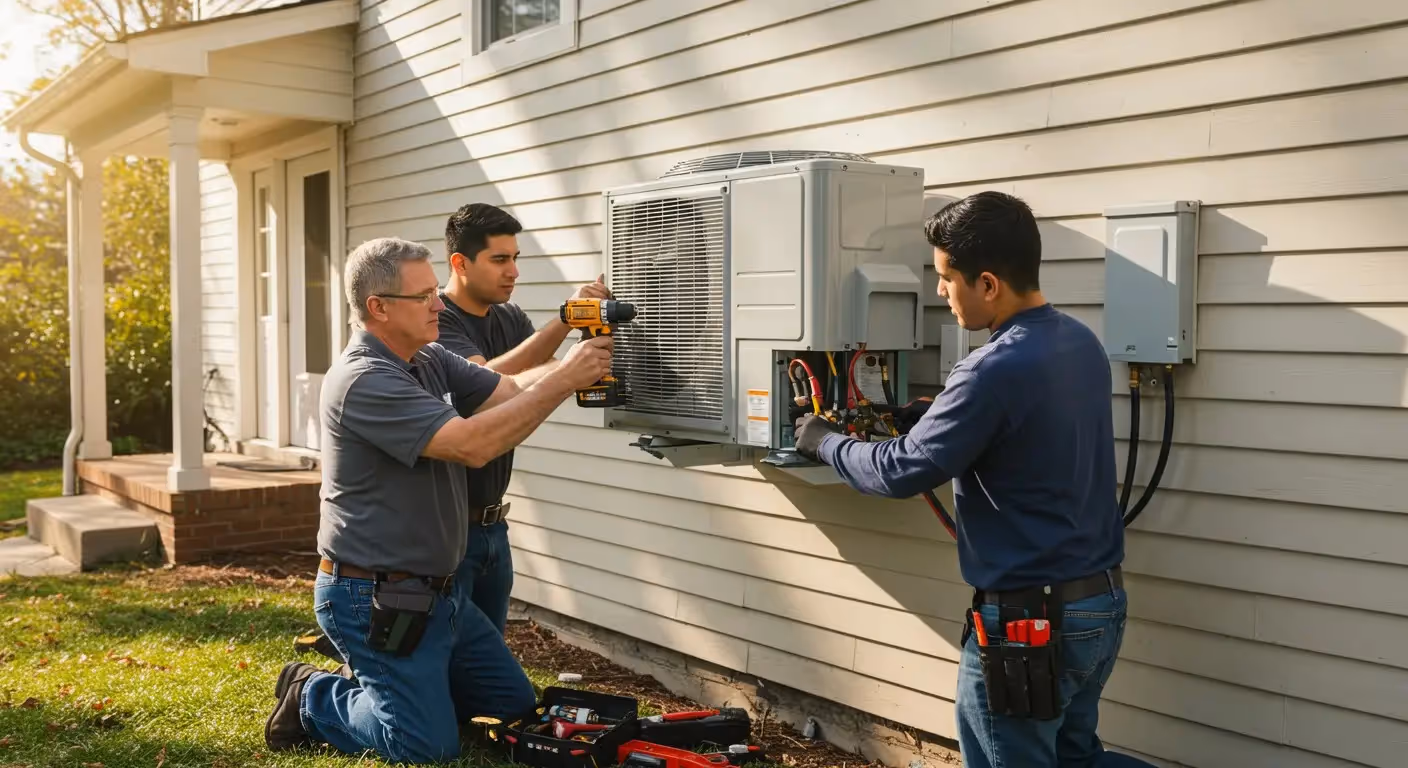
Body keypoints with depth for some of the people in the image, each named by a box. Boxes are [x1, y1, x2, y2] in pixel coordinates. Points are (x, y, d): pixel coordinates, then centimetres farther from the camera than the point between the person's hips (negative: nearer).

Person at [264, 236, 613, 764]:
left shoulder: (429, 360, 6)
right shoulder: (363, 380, -23)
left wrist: (573, 365, -18)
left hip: (433, 591, 9)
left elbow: (511, 390, 0)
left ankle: (373, 684, 28)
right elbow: (472, 444, -30)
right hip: (371, 598, -9)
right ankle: (313, 700, 16)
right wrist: (564, 380, -28)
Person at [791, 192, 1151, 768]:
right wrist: (936, 414, 10)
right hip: (1101, 603, 9)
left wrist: (824, 442, -2)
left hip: (1029, 621, -8)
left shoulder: (996, 370, -24)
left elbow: (902, 473, -18)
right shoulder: (1082, 343, 4)